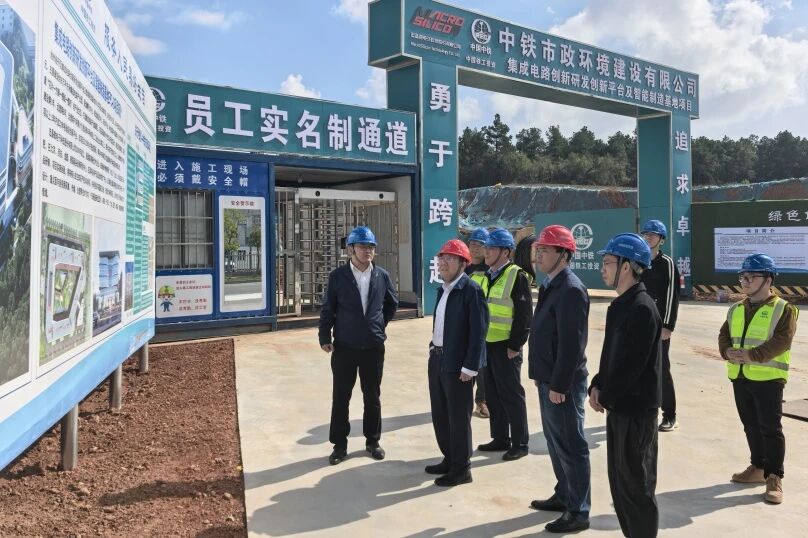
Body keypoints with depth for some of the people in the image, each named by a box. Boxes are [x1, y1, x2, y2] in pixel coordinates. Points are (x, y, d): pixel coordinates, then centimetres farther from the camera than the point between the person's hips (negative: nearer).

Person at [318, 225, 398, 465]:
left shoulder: (382, 276, 0)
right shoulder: (337, 276, -7)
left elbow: (392, 303, 16)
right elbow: (328, 309, -3)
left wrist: (380, 325, 11)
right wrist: (325, 337, -9)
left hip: (373, 346, 2)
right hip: (344, 346, -2)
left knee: (372, 396, 12)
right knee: (340, 397, 6)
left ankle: (372, 441, 28)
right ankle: (340, 445, 19)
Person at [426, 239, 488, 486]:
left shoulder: (471, 290, -14)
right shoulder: (443, 290, 13)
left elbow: (478, 331, -18)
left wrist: (469, 366, -20)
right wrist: (434, 350, 12)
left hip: (457, 364, -9)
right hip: (437, 359, 9)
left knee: (458, 417, 2)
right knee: (439, 415, 18)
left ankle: (462, 469, 16)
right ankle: (449, 459, 33)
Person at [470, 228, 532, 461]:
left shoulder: (517, 277, -11)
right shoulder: (483, 277, 11)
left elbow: (524, 315, -14)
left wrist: (515, 345, -16)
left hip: (505, 346, -7)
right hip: (485, 344, 7)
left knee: (511, 395, 2)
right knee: (492, 395, 14)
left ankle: (520, 443, 14)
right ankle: (500, 438, 27)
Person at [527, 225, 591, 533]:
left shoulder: (571, 290, -20)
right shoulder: (550, 285, 11)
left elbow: (572, 344, -23)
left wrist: (558, 385, -20)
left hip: (563, 384, -10)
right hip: (548, 380, 10)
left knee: (571, 446, 2)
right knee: (555, 442, 20)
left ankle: (579, 512, 15)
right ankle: (564, 495, 36)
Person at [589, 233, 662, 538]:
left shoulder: (642, 308, -20)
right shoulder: (620, 305, 10)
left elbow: (632, 365, -22)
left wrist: (606, 398, -12)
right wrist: (598, 386, 4)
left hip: (636, 409, -9)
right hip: (618, 405, 9)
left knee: (637, 484, 4)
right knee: (619, 480, 18)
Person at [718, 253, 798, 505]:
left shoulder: (783, 309, -7)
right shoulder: (736, 309, 12)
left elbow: (781, 341, -17)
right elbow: (724, 335, 12)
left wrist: (750, 355, -24)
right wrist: (728, 351, -10)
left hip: (768, 378, -6)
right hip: (739, 376, 6)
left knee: (770, 427, -1)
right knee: (751, 425, 16)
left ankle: (774, 477, 8)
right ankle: (758, 468, 29)